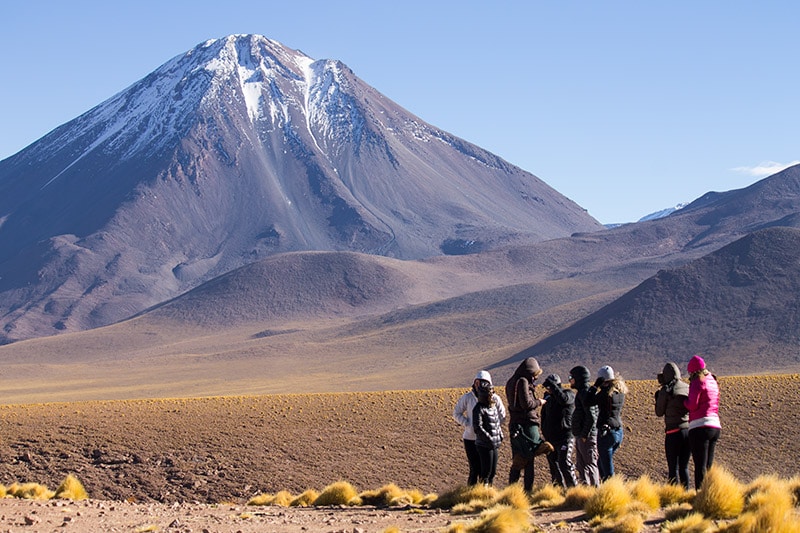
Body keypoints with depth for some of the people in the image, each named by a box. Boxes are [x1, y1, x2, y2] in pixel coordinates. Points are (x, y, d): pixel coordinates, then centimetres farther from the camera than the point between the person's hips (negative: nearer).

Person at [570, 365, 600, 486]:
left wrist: (585, 435, -21)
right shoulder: (581, 393, 16)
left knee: (590, 465, -5)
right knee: (580, 466, 15)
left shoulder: (585, 393, -15)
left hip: (587, 437, -10)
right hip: (580, 436, 10)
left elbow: (591, 417, -21)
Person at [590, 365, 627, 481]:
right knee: (601, 463, 24)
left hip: (606, 432, -8)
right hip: (619, 431, 8)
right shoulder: (620, 392, 7)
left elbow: (589, 401, -15)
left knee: (607, 470, -4)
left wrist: (595, 386, -6)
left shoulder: (606, 392, -16)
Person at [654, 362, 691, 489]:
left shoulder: (666, 391, -7)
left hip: (673, 432, -5)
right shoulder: (688, 388, 7)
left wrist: (657, 398, 15)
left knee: (673, 468, 0)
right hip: (690, 430, 5)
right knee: (684, 466, 13)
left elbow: (659, 412, -1)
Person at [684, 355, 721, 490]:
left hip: (700, 427, -8)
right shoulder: (713, 382, 17)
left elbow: (692, 405, -14)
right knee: (708, 466, 12)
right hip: (715, 426, 8)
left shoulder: (698, 382, -7)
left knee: (700, 467, -9)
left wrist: (684, 400, 5)